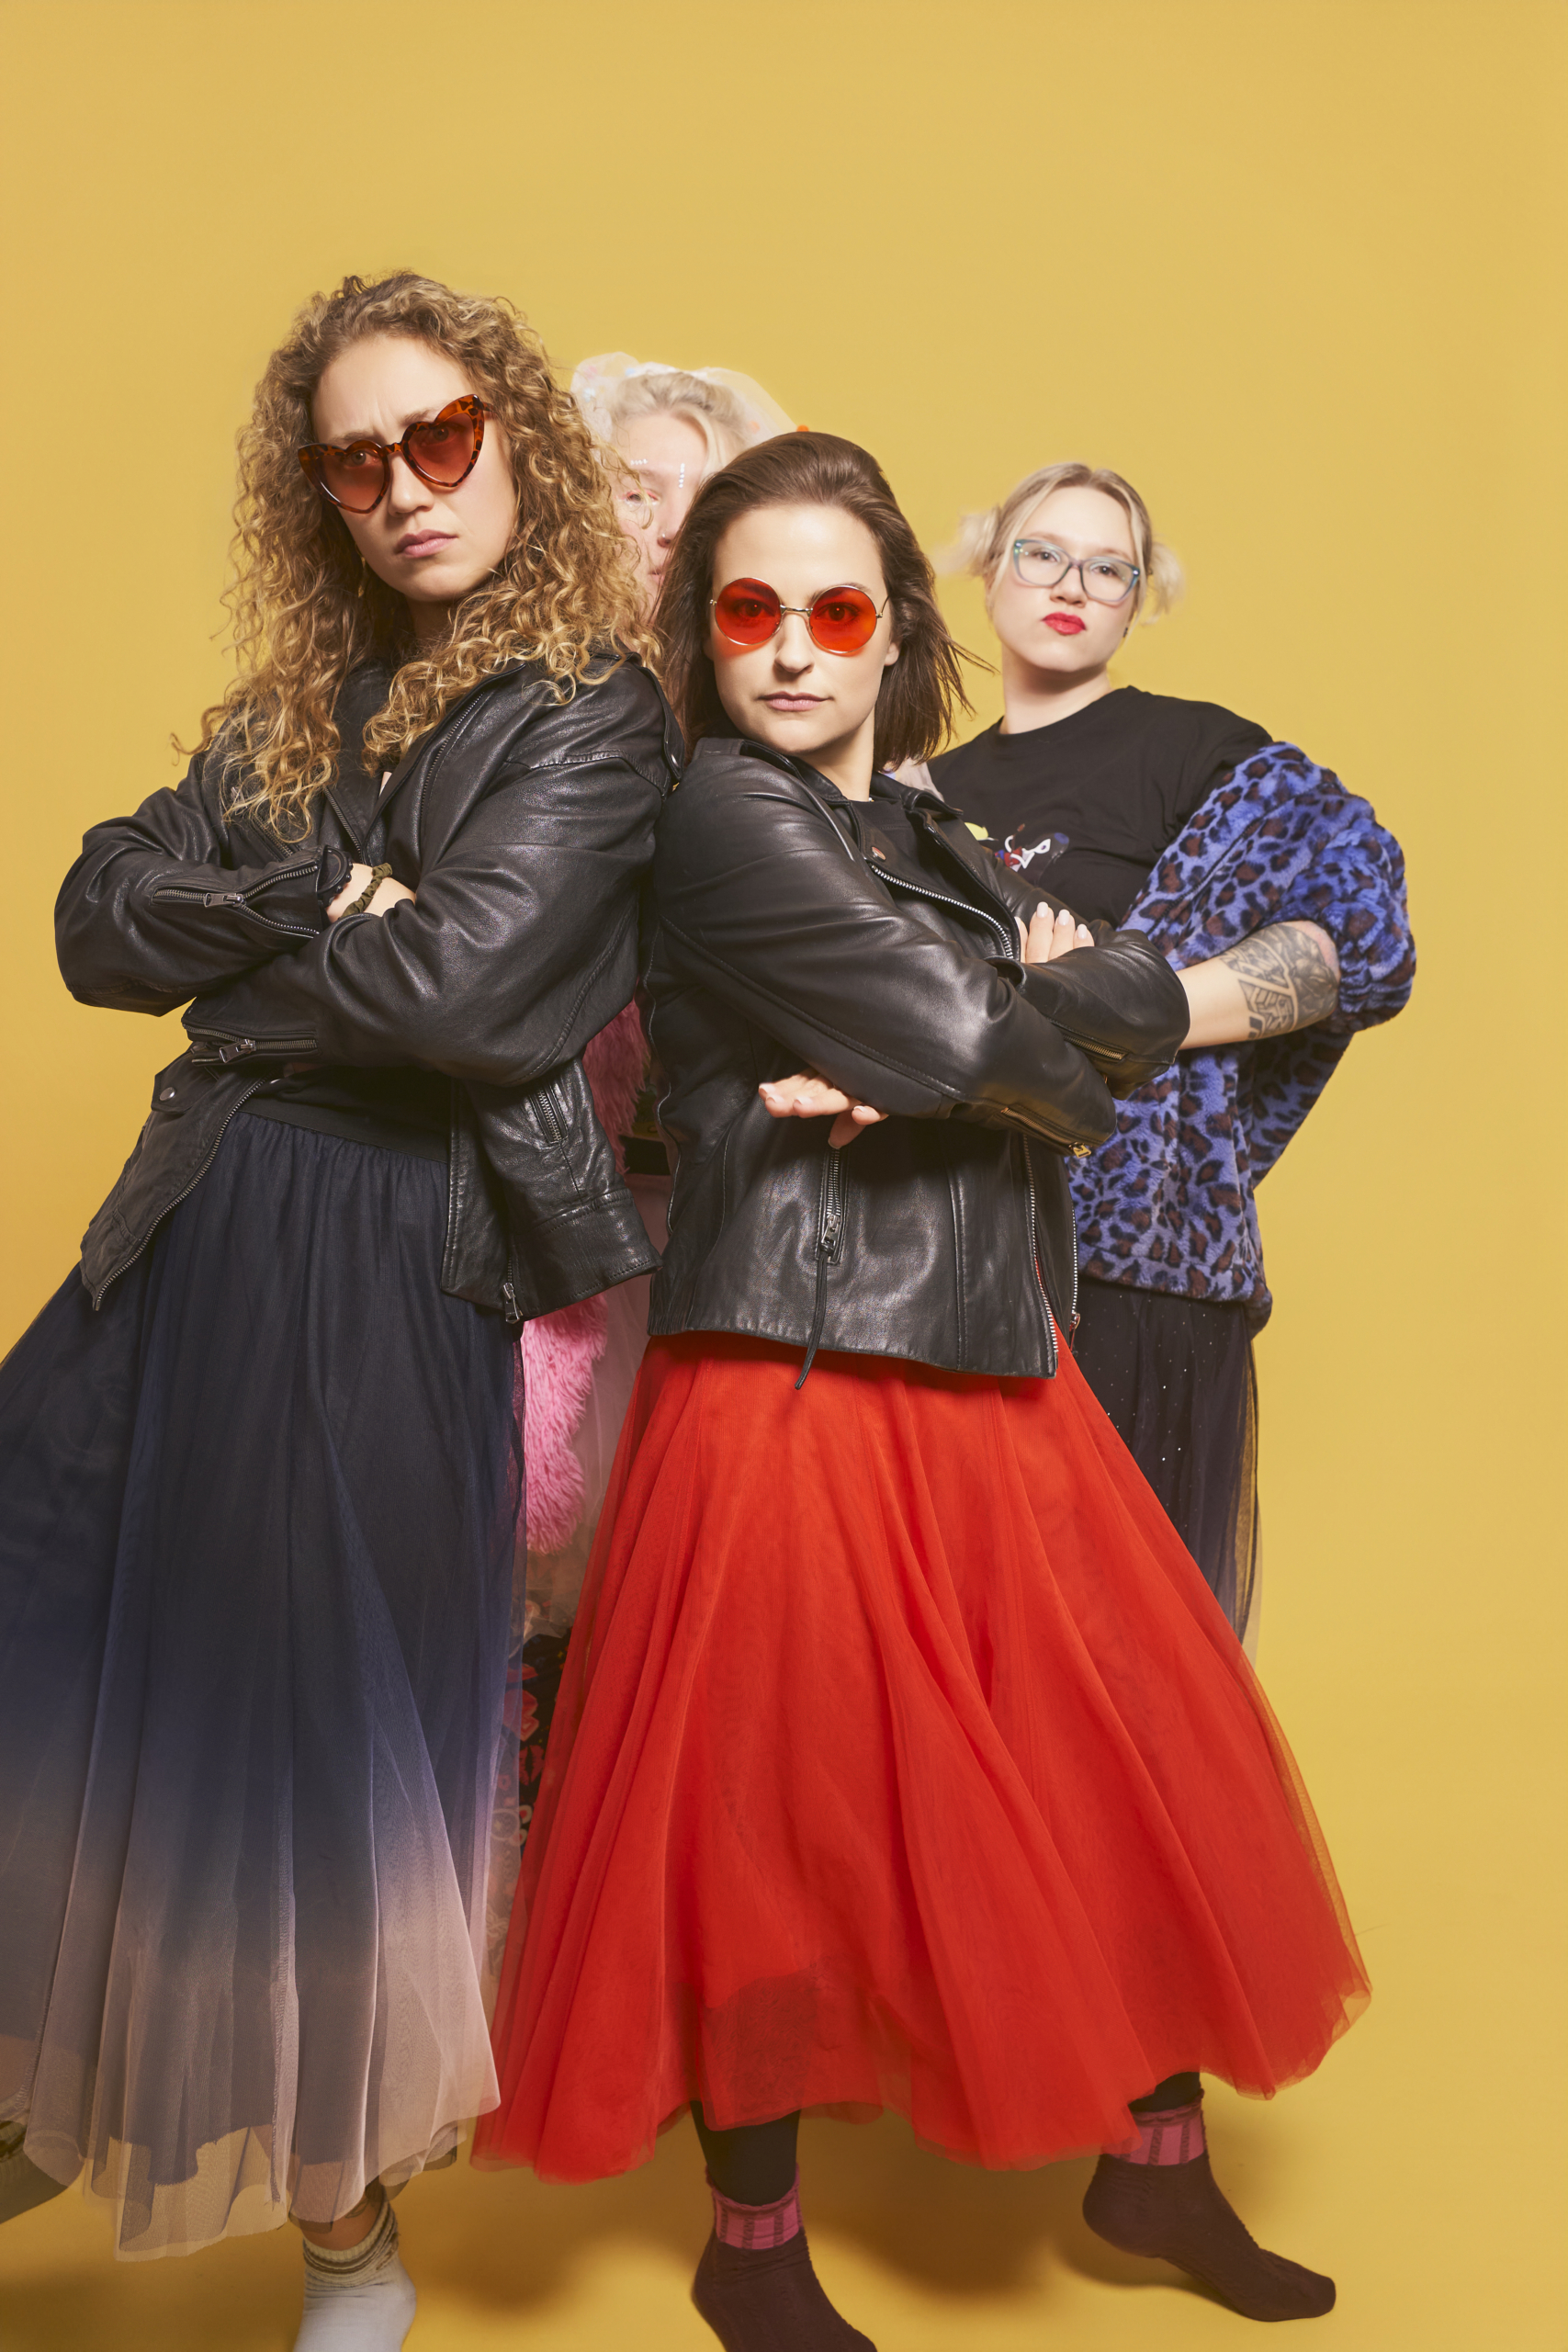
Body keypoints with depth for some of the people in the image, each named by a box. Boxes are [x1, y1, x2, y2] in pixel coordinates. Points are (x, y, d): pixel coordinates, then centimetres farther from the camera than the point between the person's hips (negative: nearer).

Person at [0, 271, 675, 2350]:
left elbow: (463, 986, -19)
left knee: (317, 1745, 3)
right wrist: (315, 903, -10)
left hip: (387, 1266, -6)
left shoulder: (589, 708, -5)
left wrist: (239, 957, -2)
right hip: (188, 1239, 6)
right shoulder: (302, 703, 15)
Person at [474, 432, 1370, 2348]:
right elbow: (976, 1037, -18)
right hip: (801, 1382, -7)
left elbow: (1143, 1007, 3)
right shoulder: (730, 816, -8)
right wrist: (1059, 1008, 3)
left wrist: (958, 1056, -14)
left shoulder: (926, 830, 15)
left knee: (1130, 1761, 12)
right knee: (789, 1814, 4)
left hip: (985, 1367, 8)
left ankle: (1152, 2158, 33)